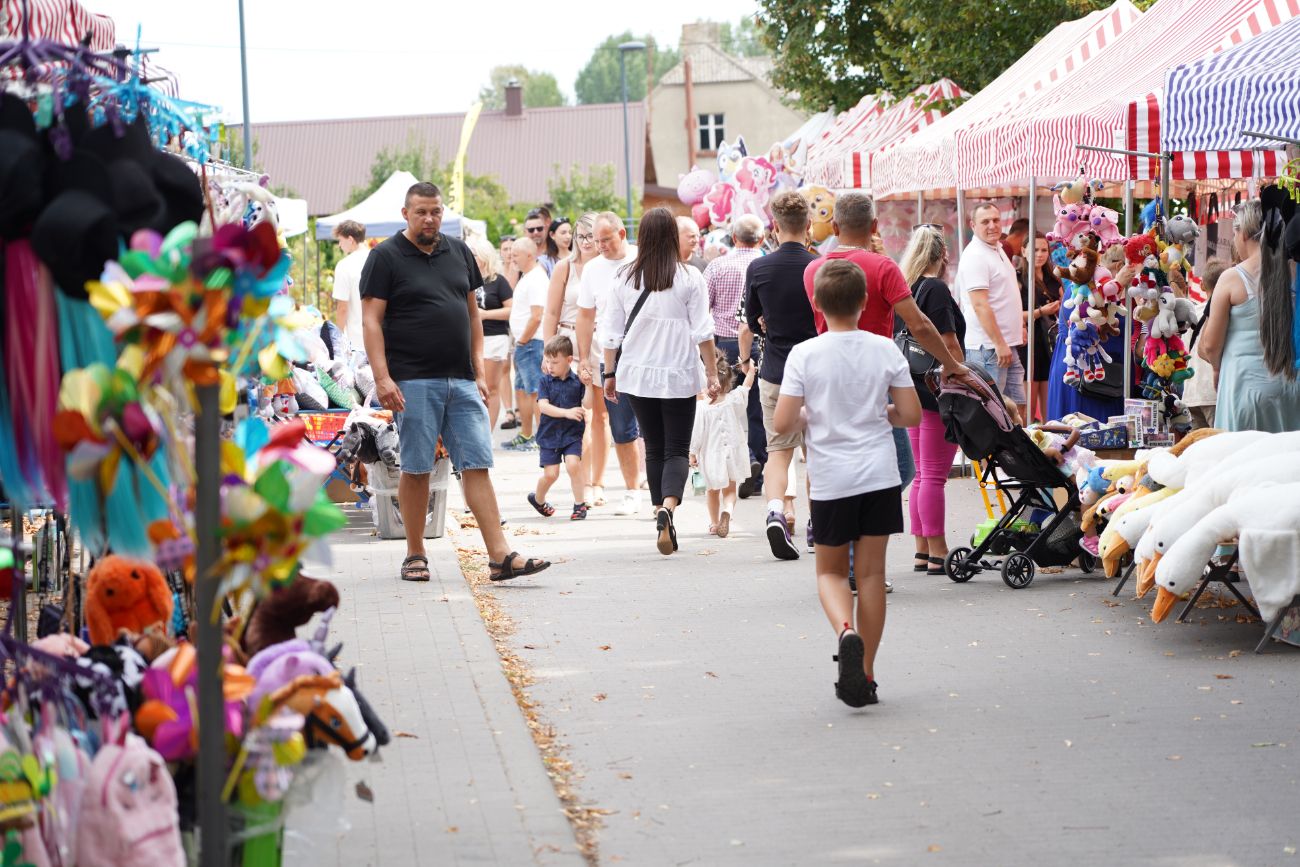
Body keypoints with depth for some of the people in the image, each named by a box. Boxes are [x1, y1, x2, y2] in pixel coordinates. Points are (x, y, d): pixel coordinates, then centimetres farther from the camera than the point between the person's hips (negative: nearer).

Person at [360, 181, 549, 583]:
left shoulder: (458, 252, 15)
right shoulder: (385, 257, -1)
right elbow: (371, 321, -5)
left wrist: (480, 372, 12)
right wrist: (382, 378, -15)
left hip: (461, 382, 4)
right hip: (414, 383, -4)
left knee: (477, 466, -2)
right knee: (415, 469, 1)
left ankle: (500, 557, -6)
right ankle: (415, 555, 13)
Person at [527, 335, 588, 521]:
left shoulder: (577, 381, -1)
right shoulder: (545, 382, 0)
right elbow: (543, 406, -13)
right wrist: (566, 412, -25)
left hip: (572, 433, -1)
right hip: (549, 434, 1)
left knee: (573, 464, -21)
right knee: (550, 474, -1)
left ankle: (579, 504, -7)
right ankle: (538, 499, 29)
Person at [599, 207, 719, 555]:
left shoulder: (625, 278, 0)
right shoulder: (689, 278, -7)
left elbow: (611, 332, 4)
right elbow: (702, 332, -6)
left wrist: (610, 373, 14)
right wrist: (711, 375, -1)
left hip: (637, 376, 3)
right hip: (679, 377, -3)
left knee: (654, 450, 14)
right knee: (677, 450, 1)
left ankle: (662, 519, 15)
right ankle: (668, 508, -24)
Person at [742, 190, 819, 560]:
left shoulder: (758, 269, -5)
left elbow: (751, 324, 8)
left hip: (774, 373, 0)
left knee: (779, 449, 4)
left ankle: (776, 509, -21)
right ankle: (817, 522, 24)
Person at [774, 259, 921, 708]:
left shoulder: (804, 355, -8)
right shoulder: (885, 350, -3)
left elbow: (782, 423, -12)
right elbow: (911, 415, -1)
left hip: (831, 482, -1)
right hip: (879, 476, 1)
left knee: (831, 571, 15)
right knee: (871, 572, 8)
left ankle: (846, 631, -16)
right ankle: (864, 676, 10)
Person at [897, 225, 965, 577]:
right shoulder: (936, 290, -12)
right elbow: (948, 344, -16)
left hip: (912, 391, 8)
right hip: (938, 392, -8)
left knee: (921, 475, 13)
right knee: (934, 475, -6)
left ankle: (922, 551, 15)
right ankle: (938, 554, -4)